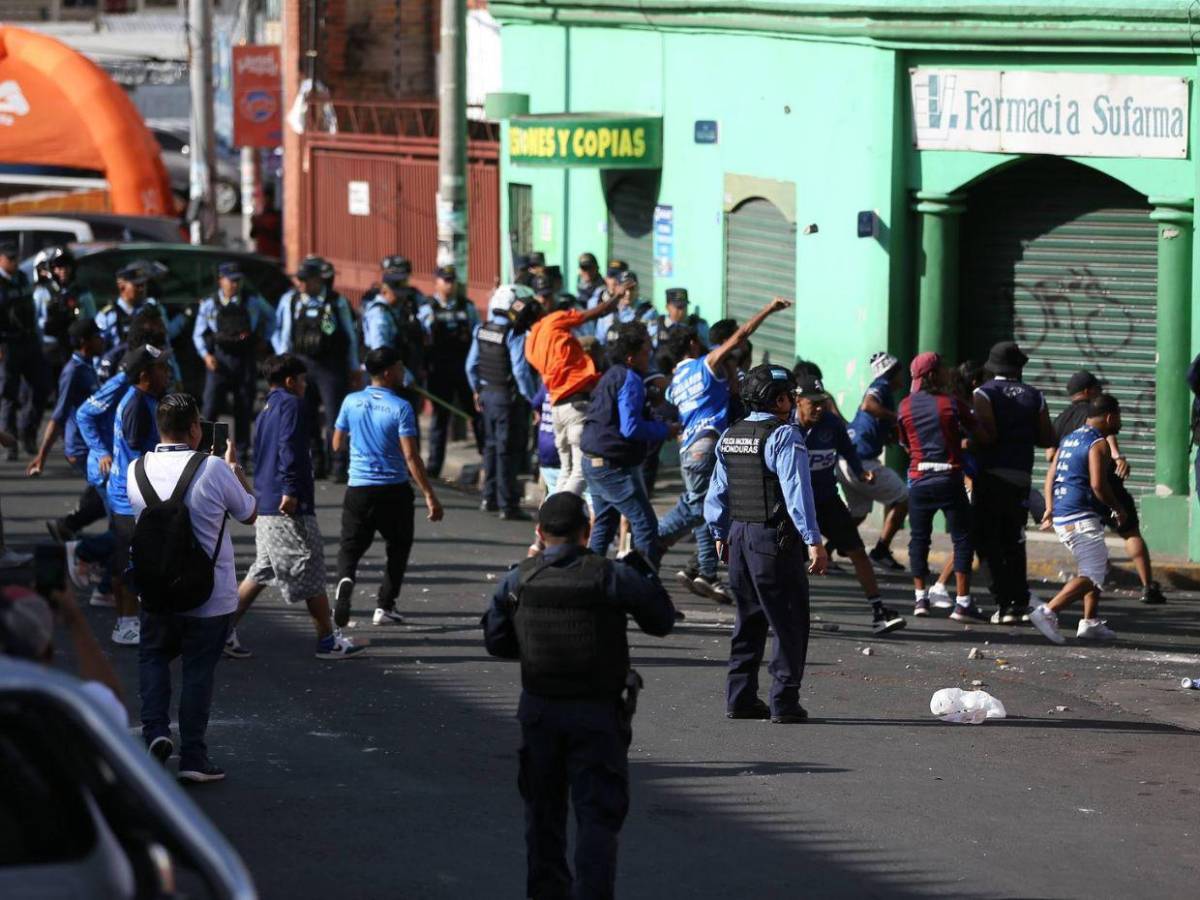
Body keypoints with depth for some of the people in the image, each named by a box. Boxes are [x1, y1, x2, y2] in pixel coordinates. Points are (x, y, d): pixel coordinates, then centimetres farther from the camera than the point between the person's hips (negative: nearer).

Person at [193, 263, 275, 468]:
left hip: (246, 359, 2)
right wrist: (206, 355, -7)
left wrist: (264, 339, 15)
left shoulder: (252, 302, 4)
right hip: (219, 360, -2)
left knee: (244, 409, 7)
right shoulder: (209, 304, 1)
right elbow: (198, 334, 6)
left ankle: (242, 454, 16)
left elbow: (270, 316, 23)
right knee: (210, 406, -10)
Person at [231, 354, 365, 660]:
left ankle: (225, 631, 6)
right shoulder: (292, 405, -8)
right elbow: (289, 448, -21)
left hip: (265, 505, 9)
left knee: (260, 572, 13)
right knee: (311, 572, -1)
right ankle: (328, 640, 5)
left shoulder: (265, 412, 19)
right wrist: (290, 490, -26)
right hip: (290, 508, -9)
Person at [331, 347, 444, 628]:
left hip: (358, 488, 3)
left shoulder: (352, 402, 1)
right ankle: (384, 606, 13)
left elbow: (337, 444, 11)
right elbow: (411, 456, -16)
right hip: (394, 489, -3)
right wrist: (430, 496, -14)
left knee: (351, 546, 8)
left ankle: (345, 579, -24)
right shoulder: (400, 407, -12)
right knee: (398, 547, 16)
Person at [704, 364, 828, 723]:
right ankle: (784, 702, -4)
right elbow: (796, 491, -19)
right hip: (774, 538, -8)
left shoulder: (729, 437, 11)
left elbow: (717, 491, 16)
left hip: (738, 534, 8)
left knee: (749, 618, 16)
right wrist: (814, 541, -19)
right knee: (789, 622, -1)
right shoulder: (784, 437, -13)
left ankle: (740, 698, 16)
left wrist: (720, 535, 25)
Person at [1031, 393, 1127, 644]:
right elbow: (1098, 485, -19)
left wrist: (1050, 510, 15)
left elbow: (1051, 475, 17)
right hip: (1082, 517, -10)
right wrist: (1119, 508, -6)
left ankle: (1090, 623, 21)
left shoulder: (1069, 439, 18)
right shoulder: (1099, 444, -10)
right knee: (1091, 575, -12)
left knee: (1099, 566, 23)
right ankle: (1048, 612, -26)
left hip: (1061, 517, 10)